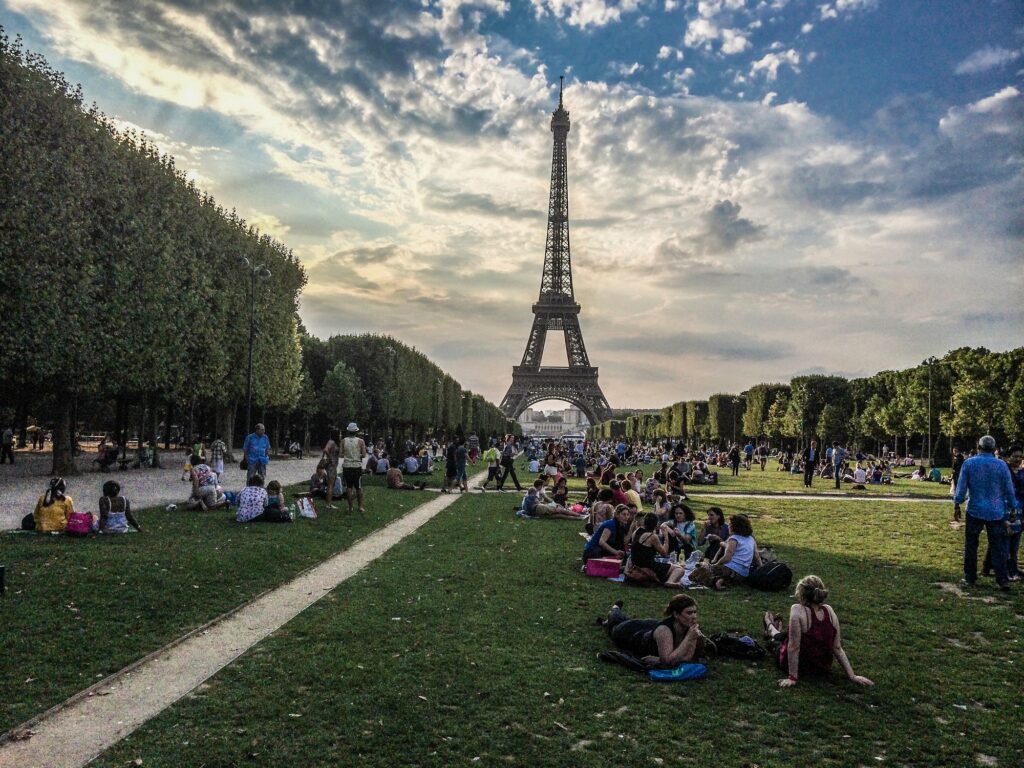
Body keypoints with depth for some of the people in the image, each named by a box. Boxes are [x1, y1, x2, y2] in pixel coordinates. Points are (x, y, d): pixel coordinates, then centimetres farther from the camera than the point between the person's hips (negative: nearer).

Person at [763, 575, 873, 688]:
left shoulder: (797, 610, -31)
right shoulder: (829, 610, -15)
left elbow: (794, 647, -29)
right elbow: (837, 649, -12)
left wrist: (792, 678, -22)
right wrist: (852, 676, -4)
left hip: (799, 667, -4)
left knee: (775, 640, 30)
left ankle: (770, 628, 63)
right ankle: (774, 631, 64)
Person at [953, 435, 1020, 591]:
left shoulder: (969, 463, -5)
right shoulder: (1001, 465, -3)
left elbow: (961, 487, -3)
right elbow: (1009, 490, 3)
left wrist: (956, 504, 9)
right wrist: (1012, 508, 15)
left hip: (975, 511, -1)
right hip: (996, 513, 1)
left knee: (971, 546, 9)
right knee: (998, 548, 4)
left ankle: (970, 577, 13)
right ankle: (1003, 580, 1)